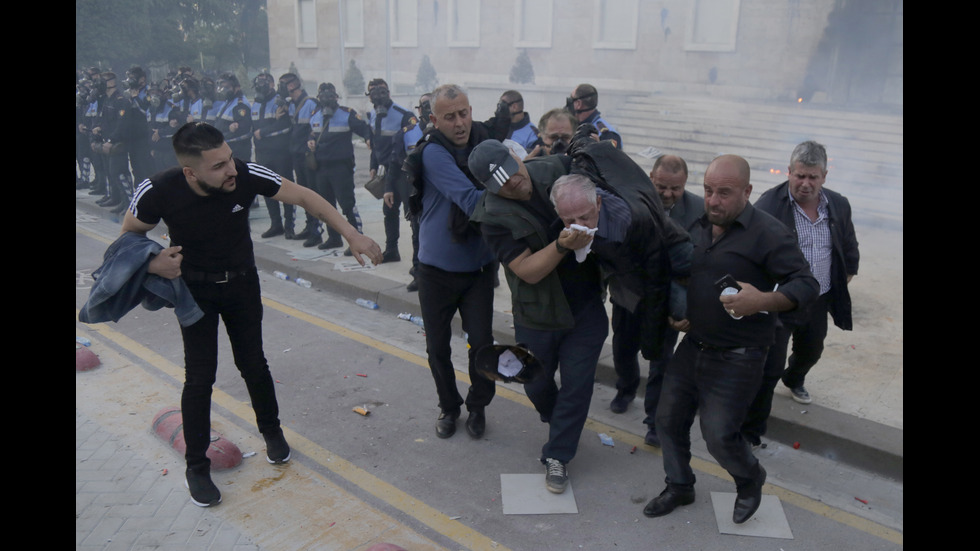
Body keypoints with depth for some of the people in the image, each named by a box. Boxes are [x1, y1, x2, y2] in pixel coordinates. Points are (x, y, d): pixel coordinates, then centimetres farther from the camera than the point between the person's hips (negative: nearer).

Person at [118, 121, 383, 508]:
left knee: (253, 363, 11)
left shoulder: (247, 176, -27)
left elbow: (305, 198, -17)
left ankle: (271, 431, 38)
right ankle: (196, 466, 18)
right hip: (195, 290, -1)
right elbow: (129, 235, -7)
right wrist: (153, 263, -28)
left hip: (242, 283, 1)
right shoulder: (158, 192, -27)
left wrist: (351, 234, -24)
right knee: (200, 376, -1)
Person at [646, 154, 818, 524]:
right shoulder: (699, 228, 5)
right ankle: (679, 487, 34)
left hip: (737, 359, -6)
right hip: (692, 347, 6)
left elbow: (806, 284, -16)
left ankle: (751, 480, 32)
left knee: (719, 435, -1)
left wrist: (763, 300, -31)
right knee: (668, 419, 11)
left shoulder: (768, 233, -15)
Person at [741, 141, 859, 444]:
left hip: (819, 302, 6)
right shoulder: (770, 204, -21)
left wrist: (843, 284, 17)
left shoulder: (839, 205, -1)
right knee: (769, 367, -3)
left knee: (811, 351, 28)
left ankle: (794, 380, 63)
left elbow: (849, 249, 14)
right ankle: (751, 430, 13)